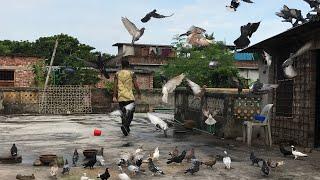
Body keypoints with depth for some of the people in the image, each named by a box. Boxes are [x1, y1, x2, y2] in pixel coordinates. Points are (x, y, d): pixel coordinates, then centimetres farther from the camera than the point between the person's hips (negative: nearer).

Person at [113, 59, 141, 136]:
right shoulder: (131, 73, 0)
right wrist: (139, 93, 10)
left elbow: (115, 86, 0)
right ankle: (125, 126, -20)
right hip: (129, 97, -3)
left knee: (123, 114, 11)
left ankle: (126, 129, 13)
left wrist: (114, 96, -2)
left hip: (120, 97, 3)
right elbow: (135, 85, -2)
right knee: (130, 113, 2)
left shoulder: (117, 74, 8)